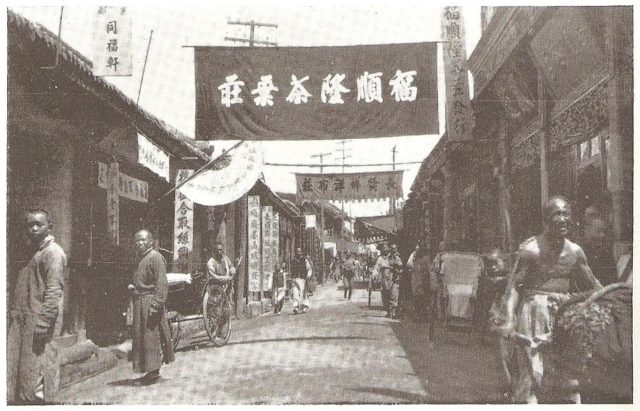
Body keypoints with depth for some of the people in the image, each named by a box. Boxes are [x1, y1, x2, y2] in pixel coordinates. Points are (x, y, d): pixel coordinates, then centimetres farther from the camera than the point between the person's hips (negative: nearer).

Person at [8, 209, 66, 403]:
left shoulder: (53, 253, -10)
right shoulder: (31, 249, 16)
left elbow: (54, 291, -17)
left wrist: (43, 324, -21)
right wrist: (15, 312, 15)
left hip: (38, 321, -8)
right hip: (21, 320, 8)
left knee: (33, 374, -3)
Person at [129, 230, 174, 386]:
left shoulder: (155, 257, -11)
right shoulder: (140, 258, 18)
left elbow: (161, 283, -18)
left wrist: (156, 304, -24)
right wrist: (133, 286, 13)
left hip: (150, 301, -10)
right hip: (140, 302, 10)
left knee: (151, 337, -6)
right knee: (140, 337, 12)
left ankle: (154, 371, 0)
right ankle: (151, 372, 19)